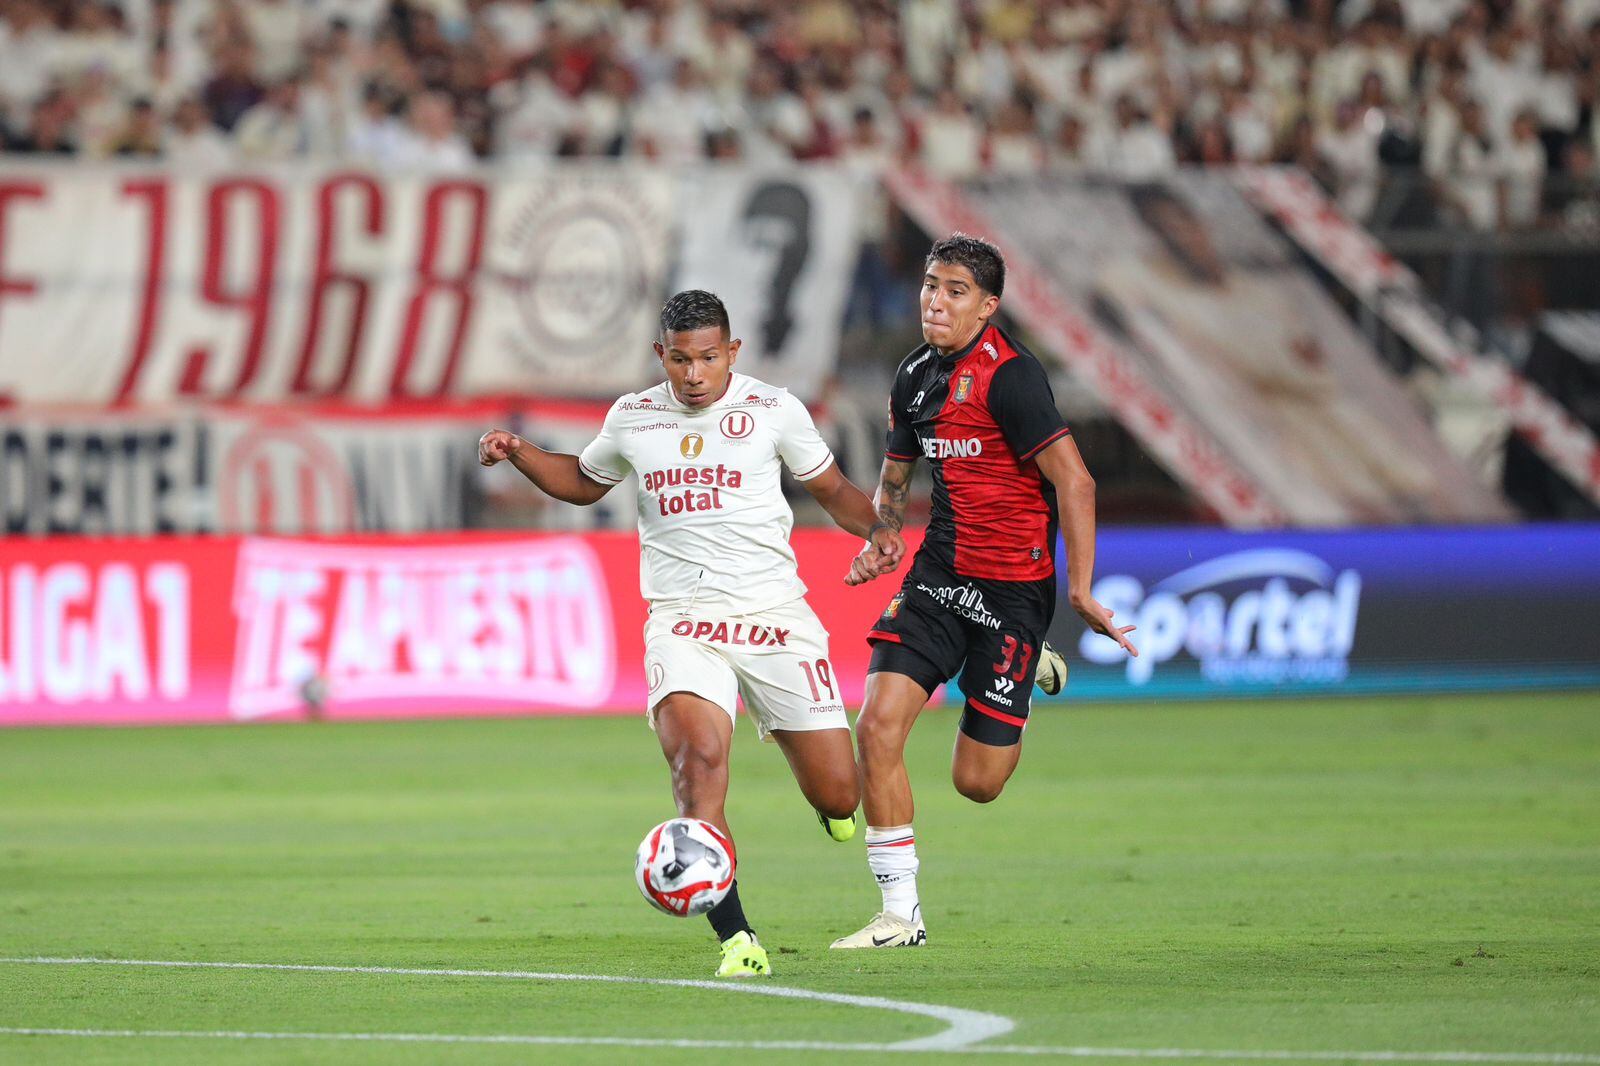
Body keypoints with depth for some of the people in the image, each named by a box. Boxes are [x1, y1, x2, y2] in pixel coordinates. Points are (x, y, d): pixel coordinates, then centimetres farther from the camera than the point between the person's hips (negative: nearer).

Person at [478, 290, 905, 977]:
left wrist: (875, 529, -6)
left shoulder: (773, 411, 2)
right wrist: (518, 454, 10)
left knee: (837, 796, 0)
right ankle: (736, 939, -29)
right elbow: (583, 482, 27)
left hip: (773, 613, 0)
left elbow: (832, 490, 14)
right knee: (698, 757, -29)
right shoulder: (632, 418, 8)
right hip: (681, 621, 0)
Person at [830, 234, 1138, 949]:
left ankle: (1032, 670, 30)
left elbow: (1074, 481, -18)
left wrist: (1079, 589, -21)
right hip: (940, 572, 6)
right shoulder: (915, 376, 9)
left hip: (1013, 586, -6)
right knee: (877, 726, -10)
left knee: (977, 781, -2)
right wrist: (879, 539, 4)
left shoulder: (1008, 375, -16)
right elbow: (895, 475, 24)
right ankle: (901, 913, 3)